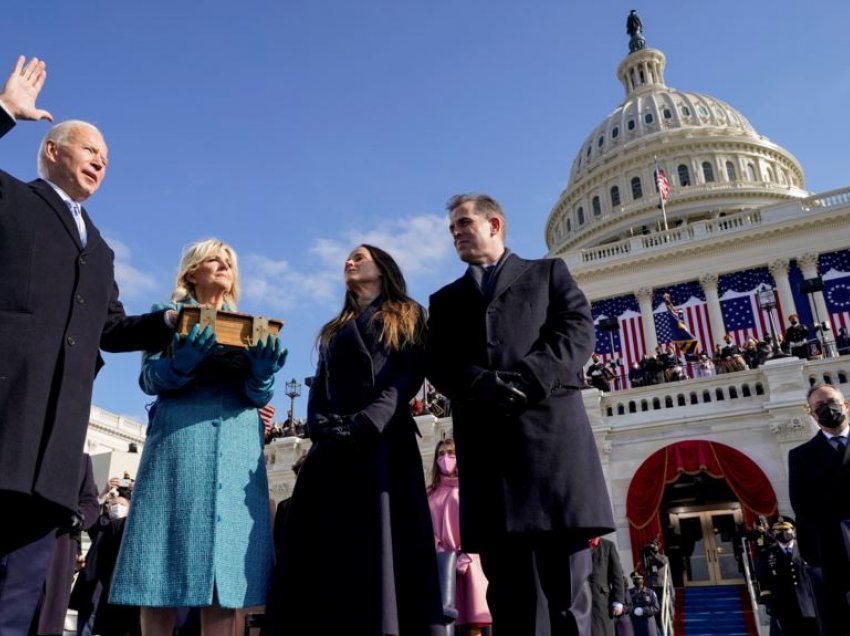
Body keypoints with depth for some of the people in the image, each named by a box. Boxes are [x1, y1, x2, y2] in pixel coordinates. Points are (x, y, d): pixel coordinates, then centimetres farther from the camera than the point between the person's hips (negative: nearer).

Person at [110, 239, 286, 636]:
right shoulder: (170, 314, 13)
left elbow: (259, 396, 11)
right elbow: (149, 378, 2)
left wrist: (262, 372, -13)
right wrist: (181, 362, -19)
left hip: (238, 444, 2)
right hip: (181, 438, -2)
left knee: (226, 550, -4)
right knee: (168, 545, -7)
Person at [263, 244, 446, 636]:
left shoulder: (408, 316, 14)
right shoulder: (334, 331, 28)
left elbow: (410, 377, -2)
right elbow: (318, 389, 16)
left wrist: (369, 422, -17)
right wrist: (320, 426, -6)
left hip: (385, 442, -4)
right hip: (333, 448, 5)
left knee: (385, 543, -11)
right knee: (326, 548, -3)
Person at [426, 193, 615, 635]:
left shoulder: (548, 272, 19)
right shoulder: (446, 299, 25)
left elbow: (578, 331, 3)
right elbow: (437, 363, 10)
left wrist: (526, 380, -13)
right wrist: (482, 383, -12)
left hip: (551, 429, -2)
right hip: (484, 441, 2)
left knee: (567, 585, -2)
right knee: (507, 589, 2)